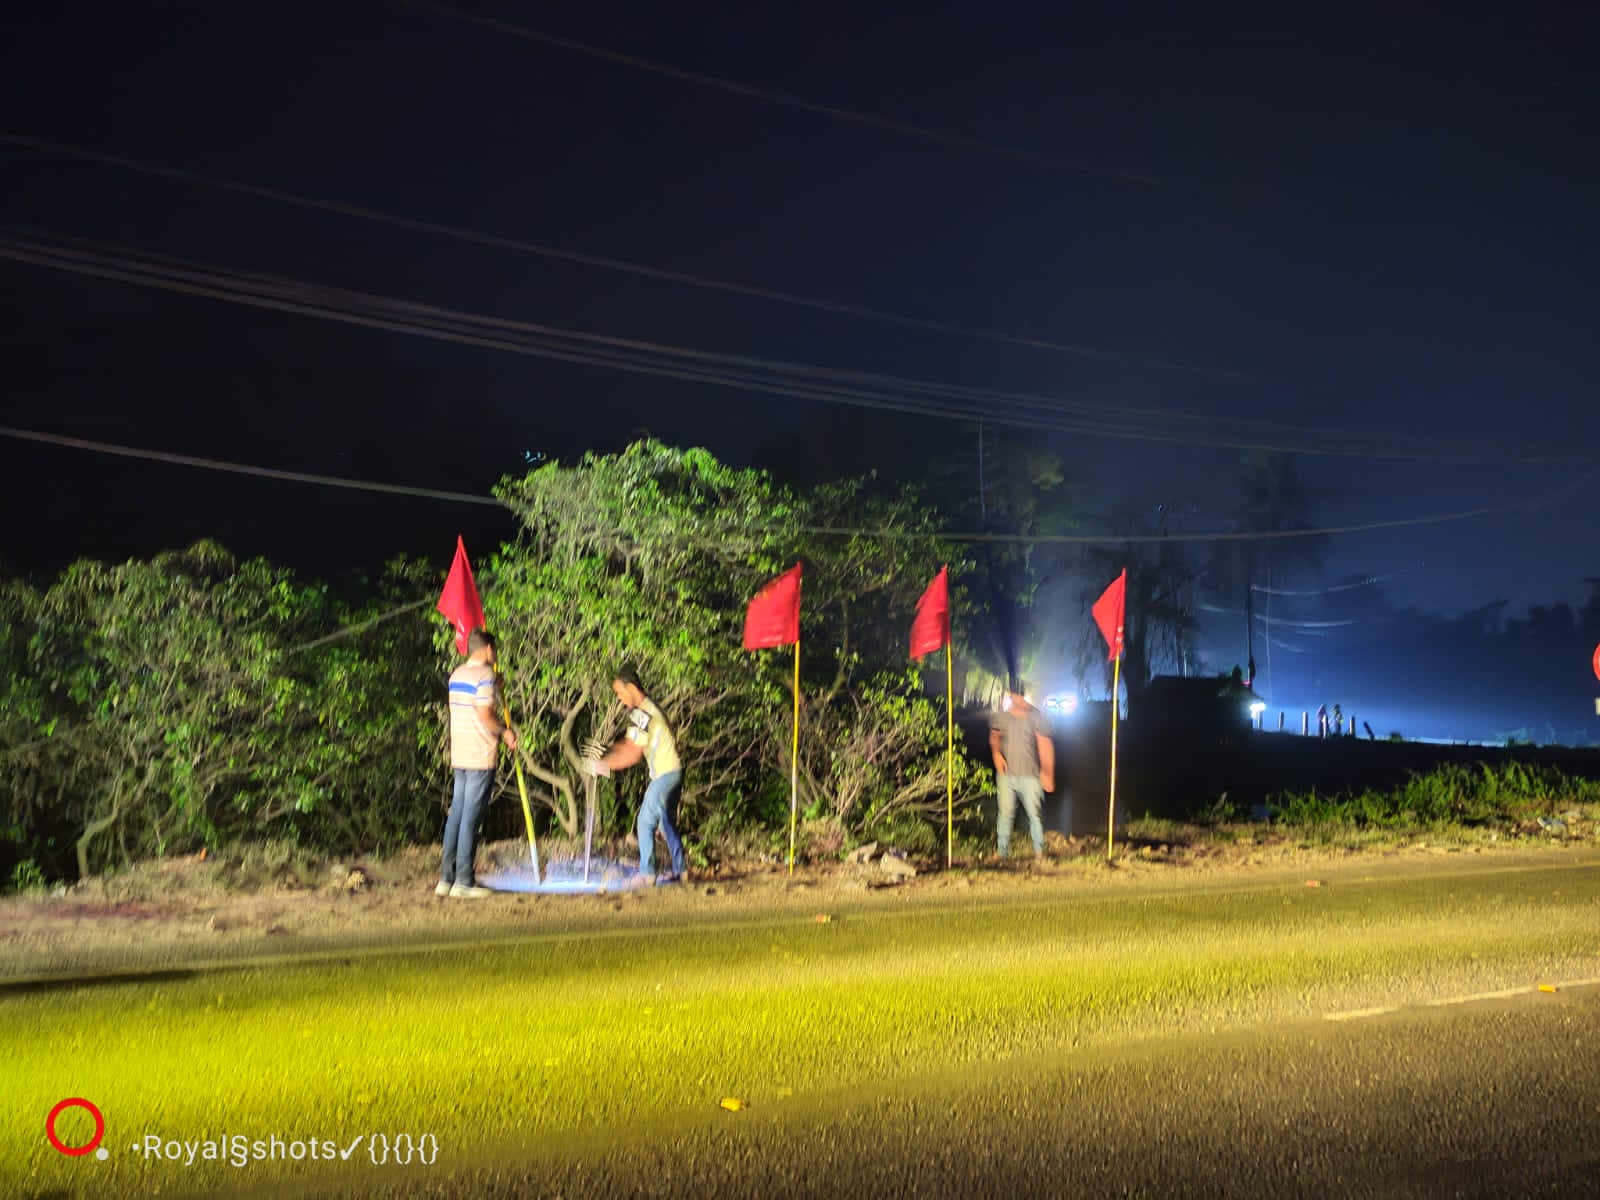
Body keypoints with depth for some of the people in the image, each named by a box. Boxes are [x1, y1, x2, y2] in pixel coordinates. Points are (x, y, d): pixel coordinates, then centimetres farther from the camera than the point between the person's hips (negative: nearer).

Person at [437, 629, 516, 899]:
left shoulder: (456, 674, 13)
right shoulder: (485, 675, -12)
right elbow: (485, 715, -19)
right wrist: (505, 732, -4)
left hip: (459, 755, 8)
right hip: (481, 756, -8)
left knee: (456, 814, 11)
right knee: (471, 817, -5)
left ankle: (446, 879, 12)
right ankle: (463, 882, -2)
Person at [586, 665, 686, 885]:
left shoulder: (641, 713, -18)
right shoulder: (649, 708, 15)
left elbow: (633, 753, -20)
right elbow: (629, 743, 14)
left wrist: (605, 765, -13)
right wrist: (604, 755, 4)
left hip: (664, 774, -10)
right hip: (673, 771, 10)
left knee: (646, 822, -6)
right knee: (666, 823, 17)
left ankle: (646, 873, -5)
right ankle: (678, 870, 22)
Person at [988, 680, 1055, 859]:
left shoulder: (1036, 717, -7)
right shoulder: (1001, 716, 1)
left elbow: (1045, 746, -6)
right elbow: (994, 737, 19)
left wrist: (1047, 774, -8)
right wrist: (997, 753, -1)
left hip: (1029, 775, -2)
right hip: (1007, 773, 2)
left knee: (1034, 814, -1)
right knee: (1005, 813, 4)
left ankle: (1039, 852, 11)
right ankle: (1002, 852, 12)